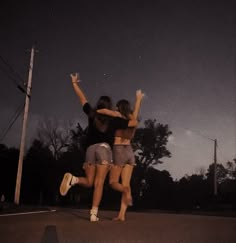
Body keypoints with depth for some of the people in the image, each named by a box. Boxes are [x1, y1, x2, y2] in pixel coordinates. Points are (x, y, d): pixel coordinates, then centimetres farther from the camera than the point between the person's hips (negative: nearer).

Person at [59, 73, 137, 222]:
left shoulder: (92, 114, 12)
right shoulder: (114, 119, 7)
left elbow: (82, 98, 22)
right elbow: (134, 123, 12)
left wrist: (74, 83, 36)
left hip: (90, 149, 3)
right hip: (104, 149, -3)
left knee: (89, 182, 13)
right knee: (99, 183, -6)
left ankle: (73, 179, -18)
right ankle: (94, 214, -13)